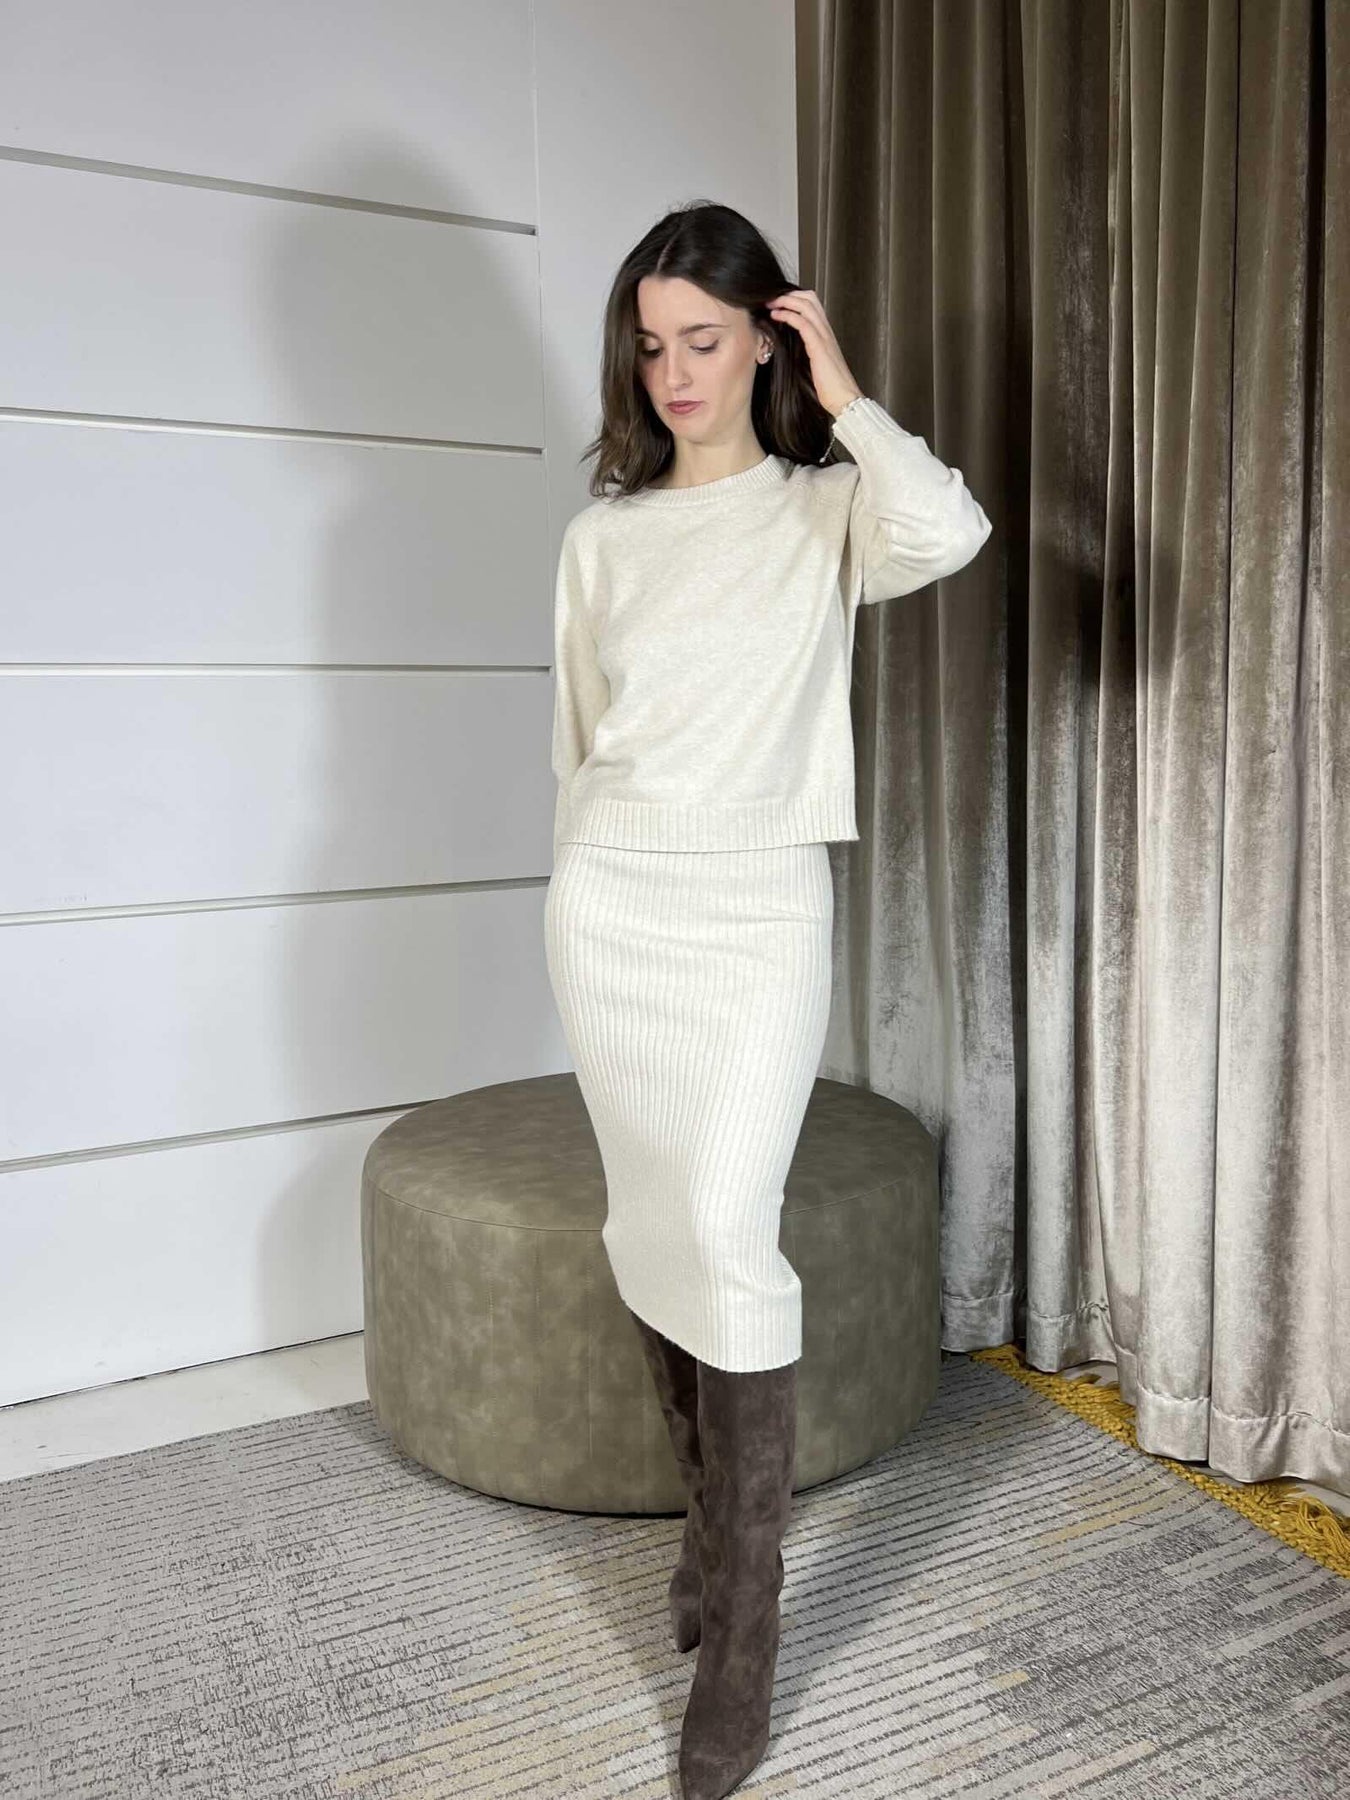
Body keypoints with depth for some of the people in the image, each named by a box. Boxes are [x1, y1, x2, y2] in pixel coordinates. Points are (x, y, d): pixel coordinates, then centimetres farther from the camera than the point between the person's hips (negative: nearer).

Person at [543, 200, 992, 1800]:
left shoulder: (827, 509, 3)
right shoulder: (599, 537, 11)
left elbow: (951, 533, -20)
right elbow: (576, 744, 15)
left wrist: (842, 397, -6)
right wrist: (586, 896, 14)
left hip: (758, 906, -3)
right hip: (608, 901, 4)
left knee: (726, 1238, -10)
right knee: (646, 1231, 9)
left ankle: (744, 1623, 5)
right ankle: (710, 1518, 31)